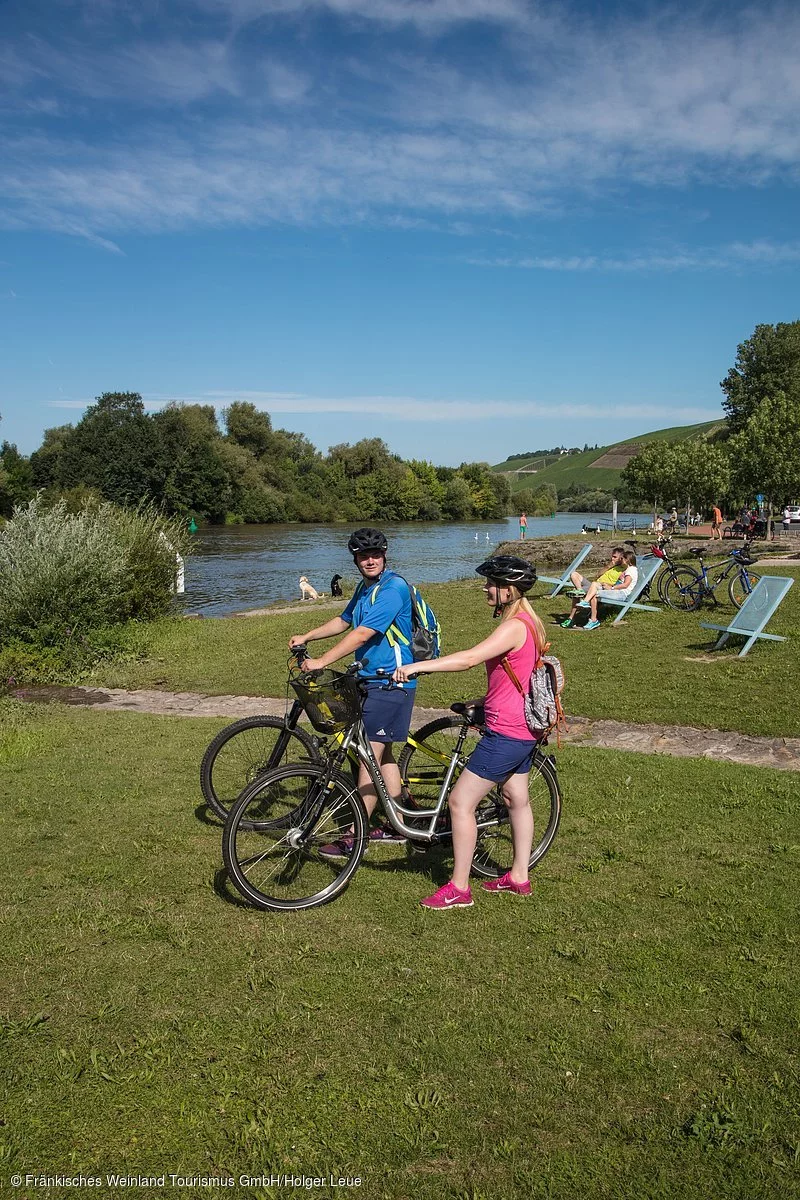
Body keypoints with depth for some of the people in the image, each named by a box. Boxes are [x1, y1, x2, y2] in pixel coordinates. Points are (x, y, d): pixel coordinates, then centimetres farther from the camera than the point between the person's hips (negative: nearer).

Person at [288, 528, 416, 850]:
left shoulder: (393, 588, -19)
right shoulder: (365, 587, 12)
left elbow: (362, 635, -26)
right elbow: (343, 622, 27)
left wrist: (321, 662, -27)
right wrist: (305, 637, 20)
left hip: (390, 683, -10)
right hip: (371, 679, 10)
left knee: (370, 756, -7)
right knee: (382, 754, 15)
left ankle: (354, 838, -1)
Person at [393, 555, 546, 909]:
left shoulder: (514, 626, -22)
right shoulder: (527, 622, 10)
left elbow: (469, 658, -36)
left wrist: (417, 666, -41)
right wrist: (482, 702, 22)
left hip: (505, 734, -11)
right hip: (523, 729, 11)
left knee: (460, 802, -4)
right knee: (517, 799, 20)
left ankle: (458, 888, 5)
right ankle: (519, 877, 34)